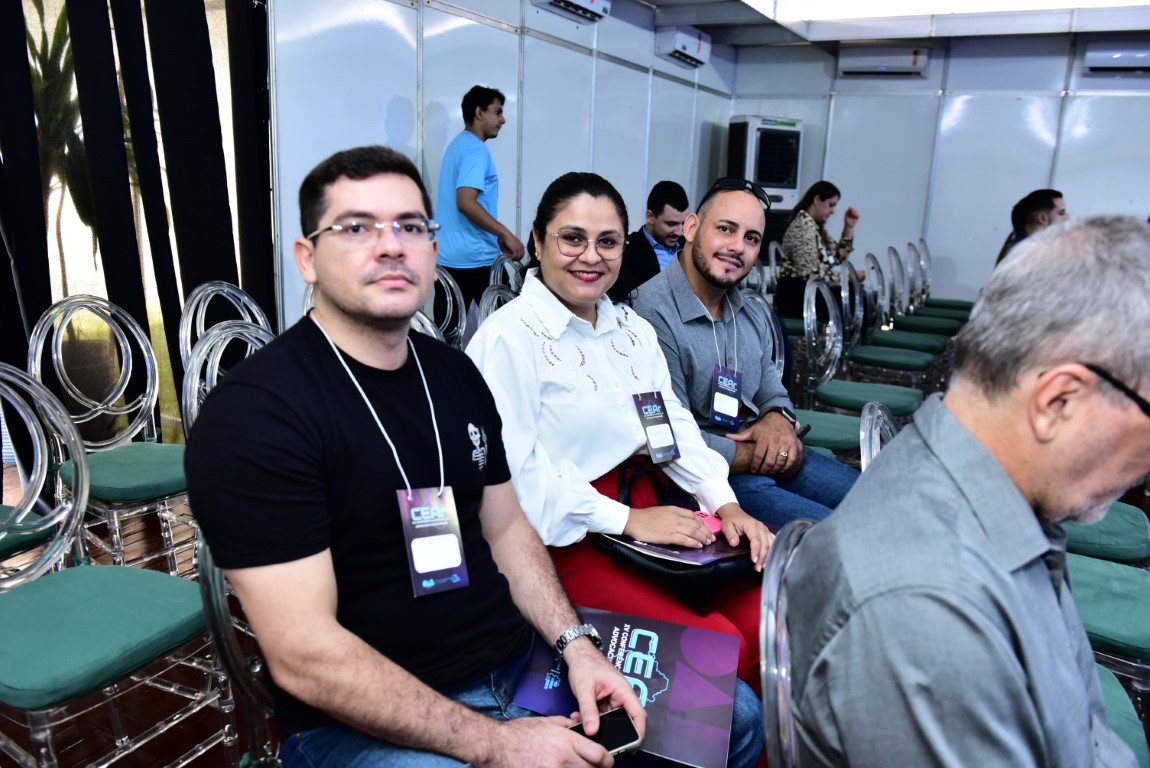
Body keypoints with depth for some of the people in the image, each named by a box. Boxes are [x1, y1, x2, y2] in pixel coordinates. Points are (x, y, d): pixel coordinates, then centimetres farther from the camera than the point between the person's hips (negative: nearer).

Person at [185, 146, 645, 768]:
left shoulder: (456, 374, 5)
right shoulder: (252, 412, -17)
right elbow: (302, 657, -21)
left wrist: (576, 644, -4)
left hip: (520, 658, 7)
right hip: (360, 718, -6)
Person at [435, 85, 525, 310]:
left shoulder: (458, 144, 18)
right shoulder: (475, 150, -13)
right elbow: (466, 203, -25)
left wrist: (497, 237, 23)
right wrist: (506, 235, -19)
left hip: (450, 256, 10)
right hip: (469, 257, -10)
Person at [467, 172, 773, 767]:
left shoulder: (632, 328, 15)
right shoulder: (508, 338, -11)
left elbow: (675, 423, 12)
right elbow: (519, 473, -16)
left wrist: (726, 503, -2)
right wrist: (626, 520, -17)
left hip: (650, 510, 7)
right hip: (568, 540, -7)